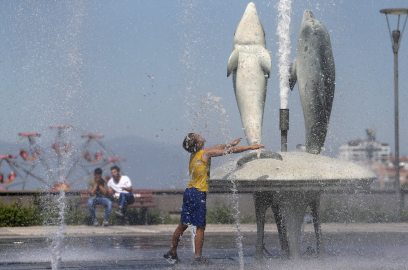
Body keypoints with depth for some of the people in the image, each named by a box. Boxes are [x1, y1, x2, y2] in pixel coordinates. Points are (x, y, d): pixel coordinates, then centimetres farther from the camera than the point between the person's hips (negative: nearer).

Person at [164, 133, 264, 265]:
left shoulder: (195, 155, 12)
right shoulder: (205, 153, -11)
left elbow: (217, 147, 27)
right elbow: (231, 150, -8)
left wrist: (231, 143, 40)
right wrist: (251, 147, -1)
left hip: (189, 192, 8)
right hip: (198, 194, -8)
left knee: (183, 224, 15)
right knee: (200, 227, -1)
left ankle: (172, 252, 22)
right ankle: (198, 258, 0)